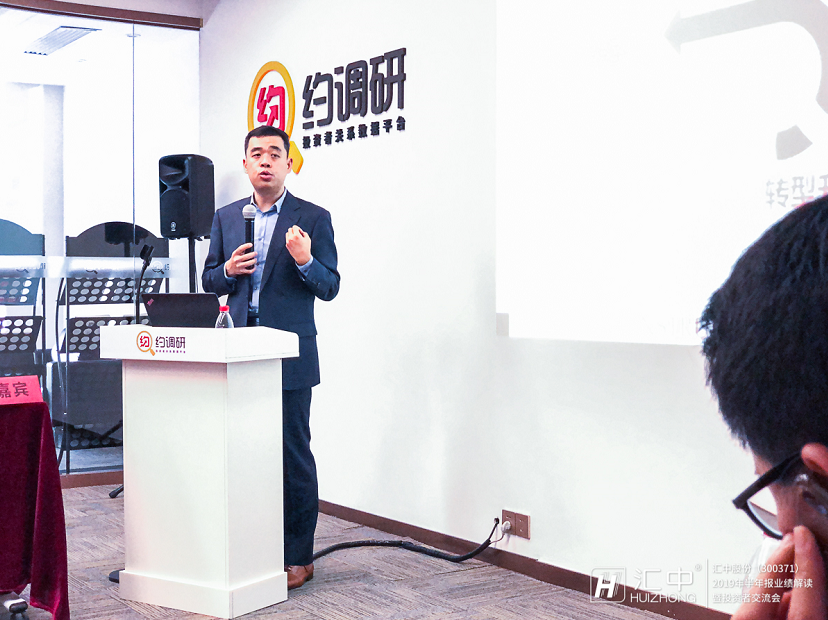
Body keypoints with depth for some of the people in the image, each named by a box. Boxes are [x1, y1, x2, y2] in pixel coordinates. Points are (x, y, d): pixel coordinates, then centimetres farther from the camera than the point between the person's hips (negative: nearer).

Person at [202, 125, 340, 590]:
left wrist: (305, 261, -22)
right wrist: (228, 270, -6)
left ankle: (298, 557, 9)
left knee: (294, 455, -1)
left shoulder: (313, 218, 0)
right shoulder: (226, 218, 13)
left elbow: (330, 288, -3)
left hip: (289, 357, -4)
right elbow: (209, 281, 16)